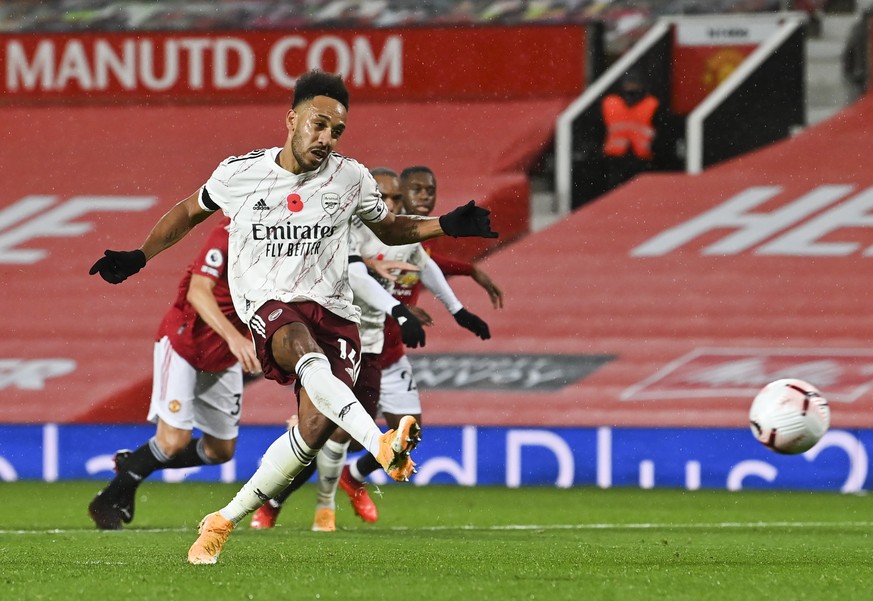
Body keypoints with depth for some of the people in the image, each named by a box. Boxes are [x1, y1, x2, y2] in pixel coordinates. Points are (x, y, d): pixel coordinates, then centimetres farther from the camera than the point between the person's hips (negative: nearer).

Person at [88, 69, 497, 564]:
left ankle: (226, 520, 1)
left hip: (334, 310, 2)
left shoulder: (351, 179, 6)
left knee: (317, 427, -17)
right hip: (270, 303, -2)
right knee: (306, 353, -39)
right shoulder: (239, 174, 2)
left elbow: (389, 228, 23)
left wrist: (446, 226, 8)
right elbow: (191, 212, 21)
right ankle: (383, 446, -61)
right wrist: (138, 258, 15)